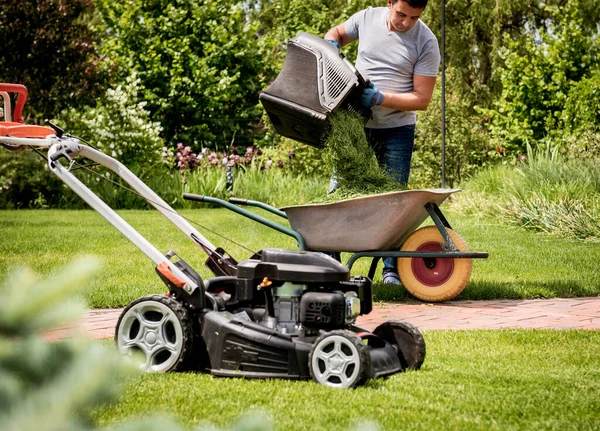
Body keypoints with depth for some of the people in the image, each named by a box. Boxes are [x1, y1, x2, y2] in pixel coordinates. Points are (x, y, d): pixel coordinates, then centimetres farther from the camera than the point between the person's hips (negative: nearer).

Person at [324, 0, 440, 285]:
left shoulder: (426, 42, -12)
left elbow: (421, 99, -12)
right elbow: (338, 32, 20)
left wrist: (381, 98, -23)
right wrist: (330, 45, -4)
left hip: (397, 130, -2)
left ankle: (392, 270, 7)